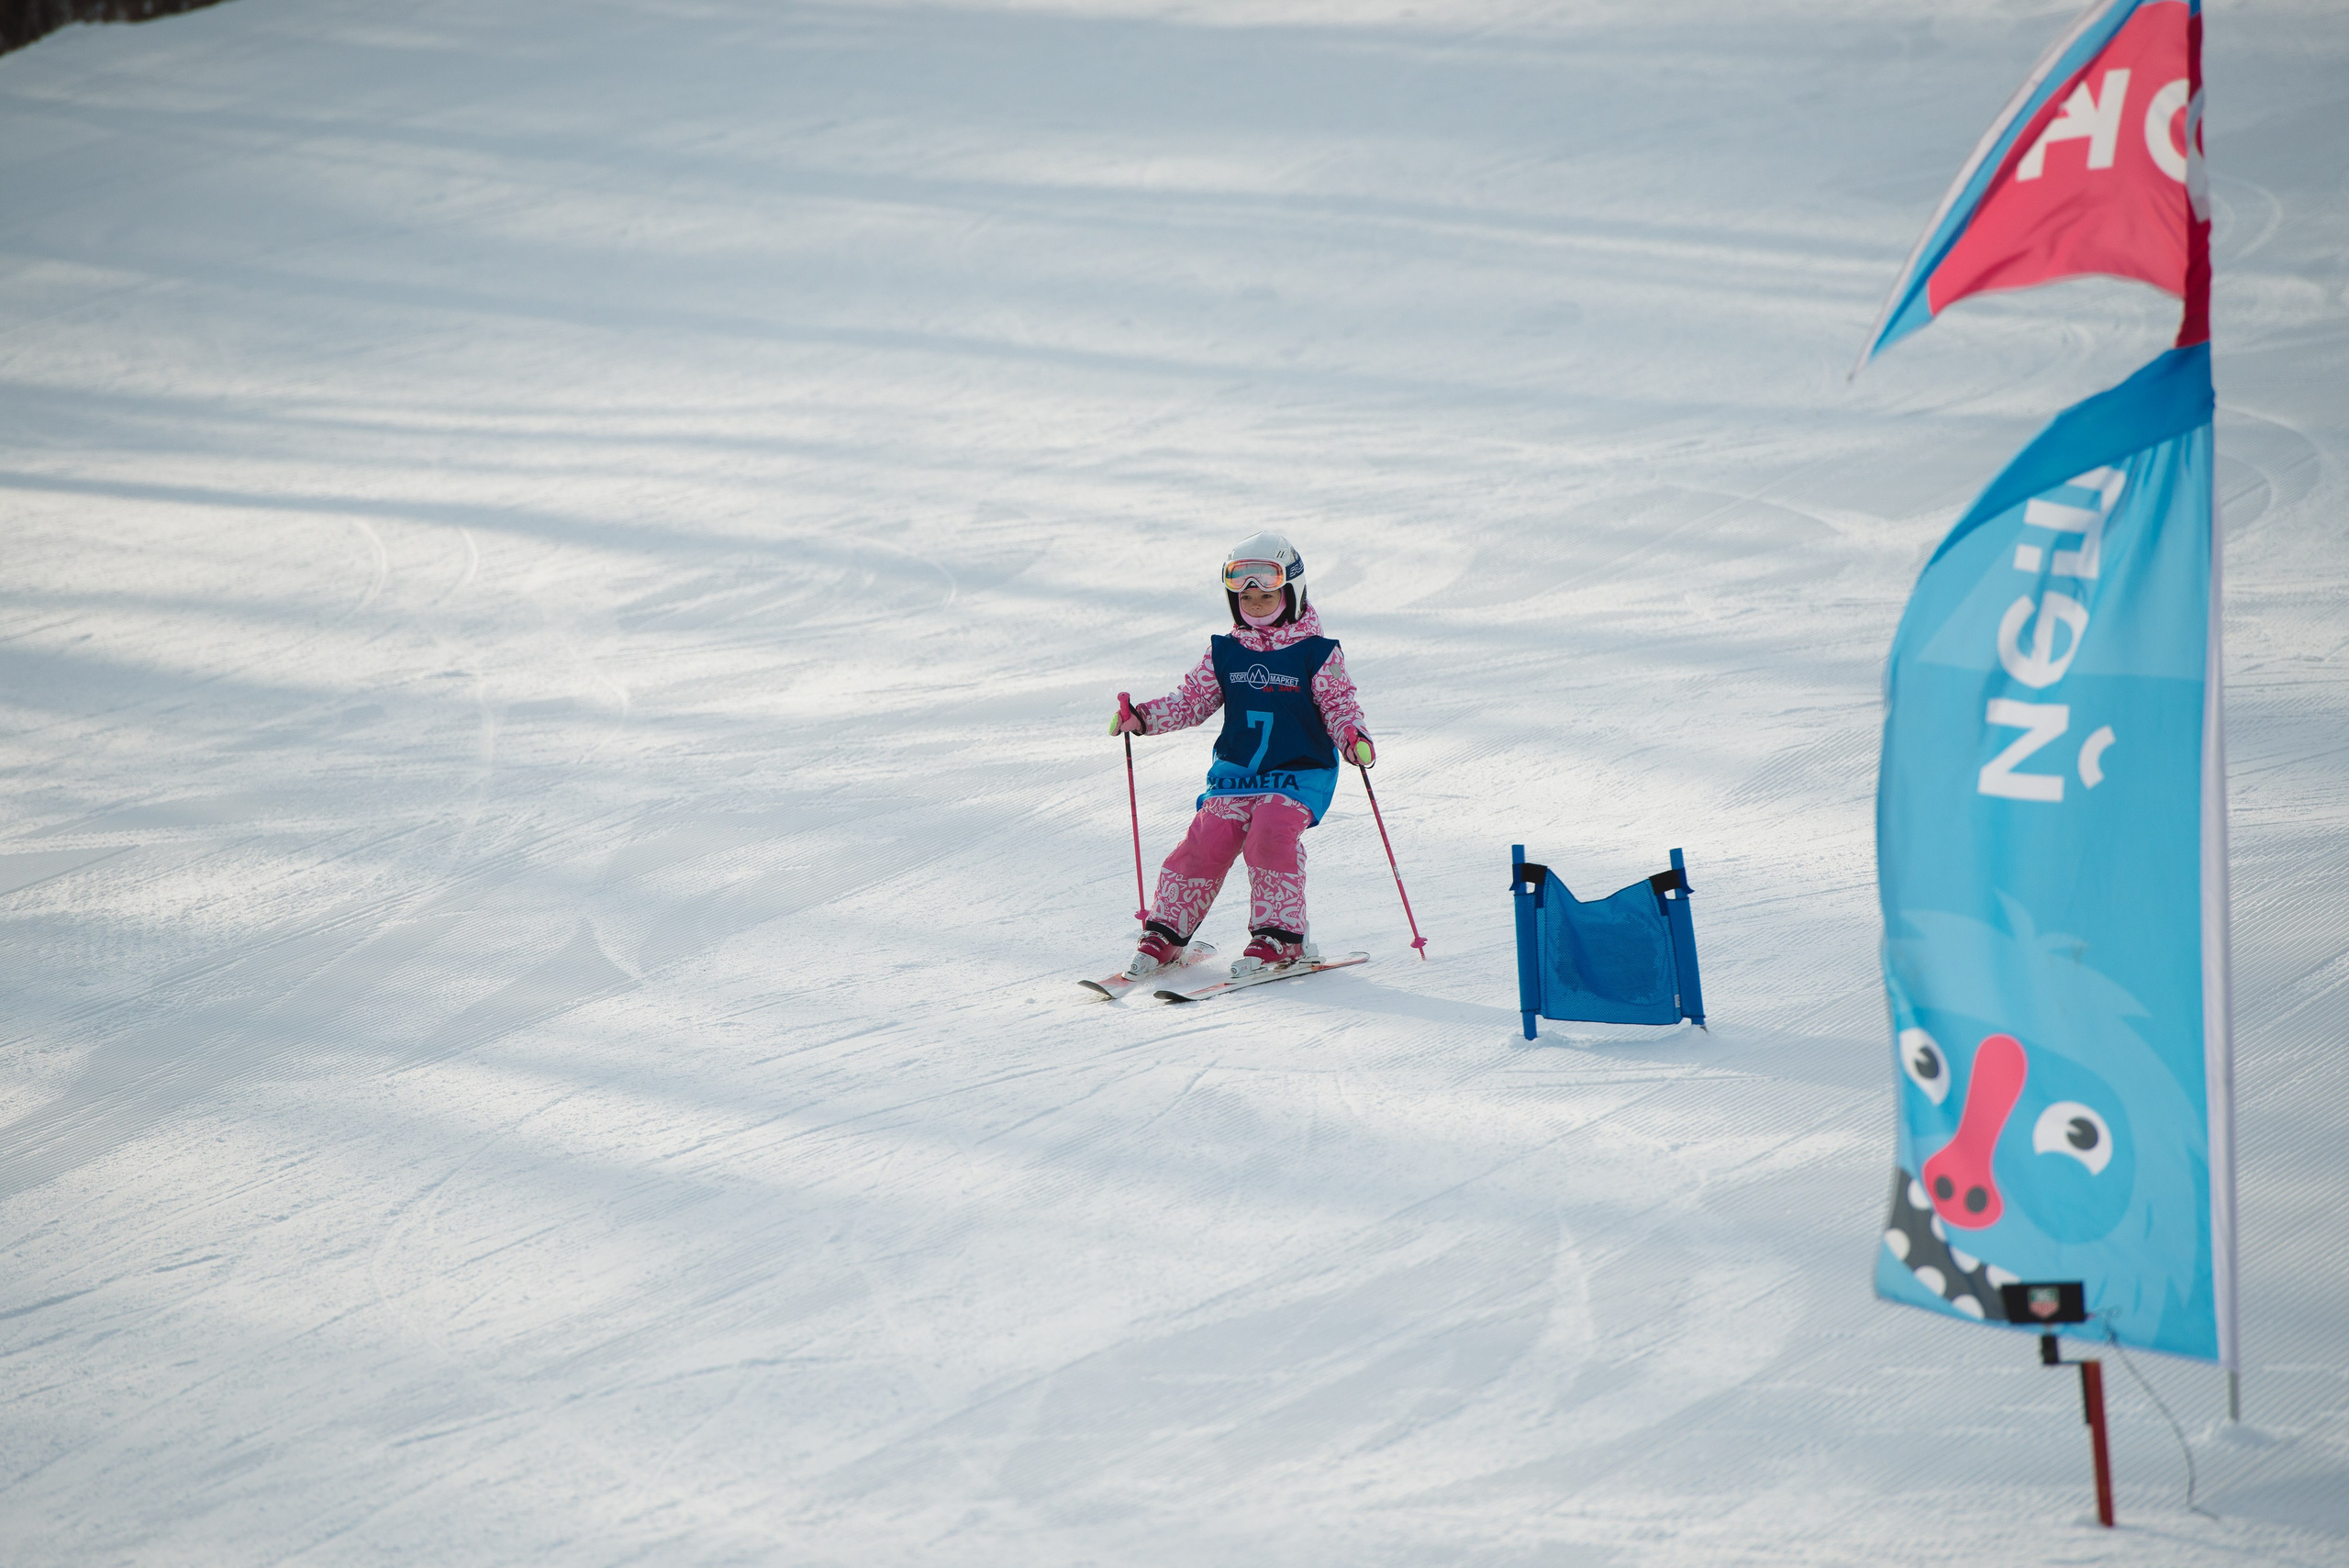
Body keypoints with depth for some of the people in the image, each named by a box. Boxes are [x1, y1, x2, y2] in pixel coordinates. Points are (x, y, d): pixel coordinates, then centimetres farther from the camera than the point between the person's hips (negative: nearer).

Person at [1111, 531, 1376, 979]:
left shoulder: (1315, 654, -4)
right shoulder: (1225, 653, 7)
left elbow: (1339, 706, -4)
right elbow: (1192, 700, 11)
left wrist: (1354, 739, -24)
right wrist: (1141, 717, -2)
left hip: (1299, 774, -4)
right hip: (1235, 771, 4)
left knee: (1271, 833, -28)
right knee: (1207, 841, -13)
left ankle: (1280, 937, -18)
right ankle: (1165, 934, -1)